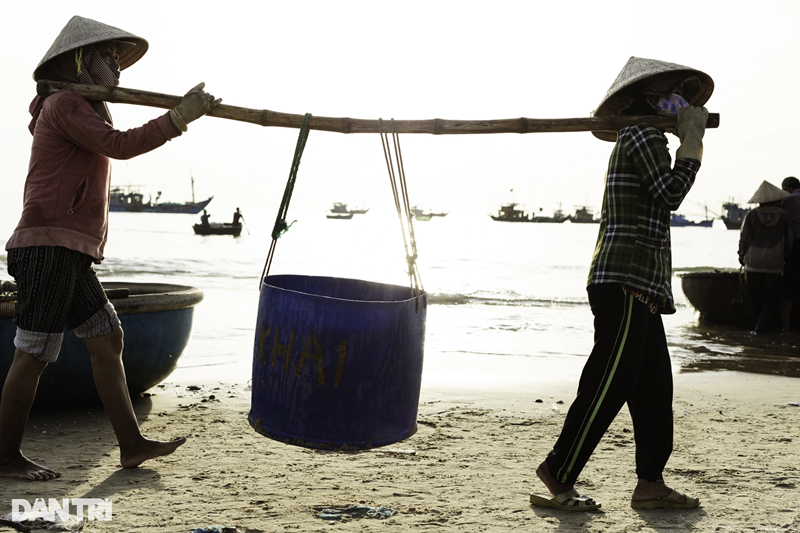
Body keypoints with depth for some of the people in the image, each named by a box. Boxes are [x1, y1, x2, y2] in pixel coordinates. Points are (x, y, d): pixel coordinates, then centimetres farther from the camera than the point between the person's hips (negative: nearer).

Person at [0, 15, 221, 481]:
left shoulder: (82, 109, 24)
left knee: (108, 339, 8)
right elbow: (120, 145, -20)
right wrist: (179, 117, -20)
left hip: (69, 253, 10)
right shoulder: (64, 104, -8)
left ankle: (132, 444, 11)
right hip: (50, 245, -10)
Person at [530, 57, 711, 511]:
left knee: (654, 386, 10)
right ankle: (558, 479, -3)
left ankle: (651, 483, 15)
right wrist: (693, 142, -6)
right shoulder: (642, 134, -6)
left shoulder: (639, 140, 25)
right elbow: (671, 193, -14)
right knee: (607, 386, -9)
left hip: (639, 286, 11)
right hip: (627, 282, -11)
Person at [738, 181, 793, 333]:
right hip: (774, 264, 0)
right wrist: (784, 258, 22)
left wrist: (742, 257, 13)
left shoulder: (751, 215, -4)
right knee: (771, 296, 12)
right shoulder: (783, 217, -1)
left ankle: (757, 324, 18)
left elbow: (743, 239, -3)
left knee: (753, 296, 12)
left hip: (753, 263, 0)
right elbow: (789, 242, 5)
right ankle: (762, 325, -1)